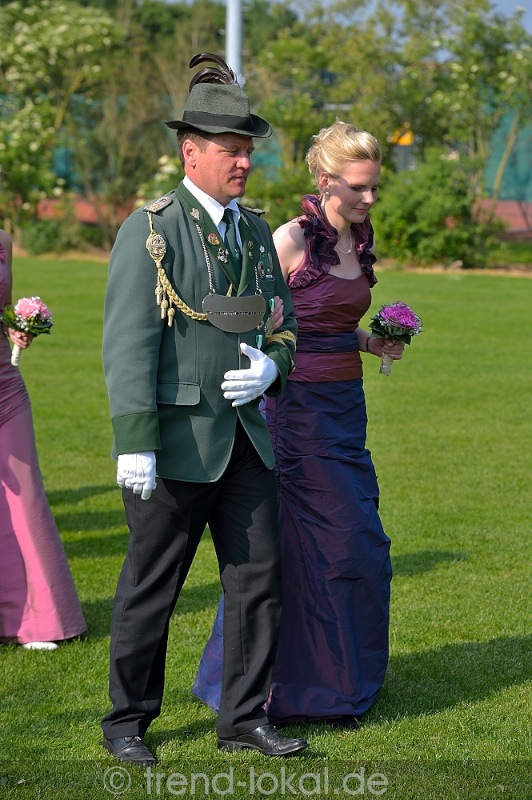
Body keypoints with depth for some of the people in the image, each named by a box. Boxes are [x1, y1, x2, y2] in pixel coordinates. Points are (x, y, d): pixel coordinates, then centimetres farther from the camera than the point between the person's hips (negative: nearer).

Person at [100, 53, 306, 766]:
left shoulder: (255, 232, 12)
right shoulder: (148, 231, -8)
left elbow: (284, 322, 20)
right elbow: (128, 342, -13)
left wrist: (271, 365, -4)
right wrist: (134, 443, -19)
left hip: (246, 438, 6)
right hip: (177, 440, -6)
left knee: (259, 579, 7)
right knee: (149, 590, 5)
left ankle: (245, 718, 19)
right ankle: (127, 722, 19)